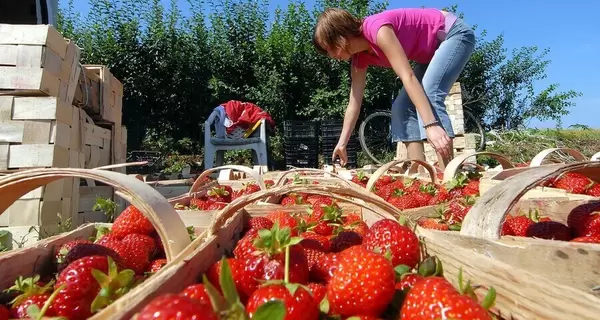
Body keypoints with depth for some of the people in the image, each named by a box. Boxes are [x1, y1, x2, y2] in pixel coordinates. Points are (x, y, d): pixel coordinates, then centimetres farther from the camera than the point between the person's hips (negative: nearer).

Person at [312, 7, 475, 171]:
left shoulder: (377, 28, -31)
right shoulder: (360, 57, -6)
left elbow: (408, 77, -39)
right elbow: (354, 102, -3)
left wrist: (431, 124, -45)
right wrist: (342, 143, -2)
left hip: (456, 33, -8)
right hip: (432, 51, 8)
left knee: (430, 94, -28)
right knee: (402, 106, -3)